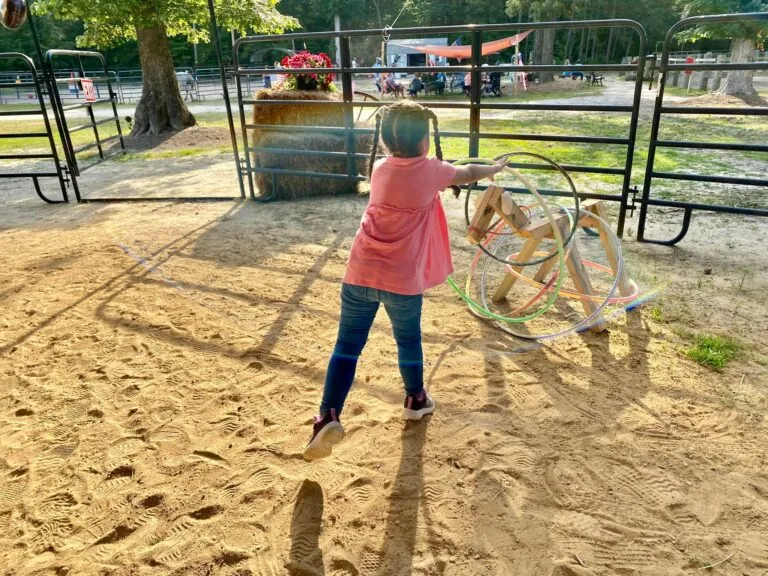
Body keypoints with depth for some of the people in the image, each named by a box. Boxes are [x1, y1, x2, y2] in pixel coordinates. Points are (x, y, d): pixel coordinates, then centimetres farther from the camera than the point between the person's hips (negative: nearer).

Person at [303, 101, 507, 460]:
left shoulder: (380, 168, 11)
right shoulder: (430, 169, -1)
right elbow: (466, 174, 17)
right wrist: (494, 169, 38)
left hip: (361, 272, 3)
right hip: (402, 279, -3)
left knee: (347, 346, 8)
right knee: (409, 340, 19)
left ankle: (328, 418, -1)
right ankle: (415, 400, 40)